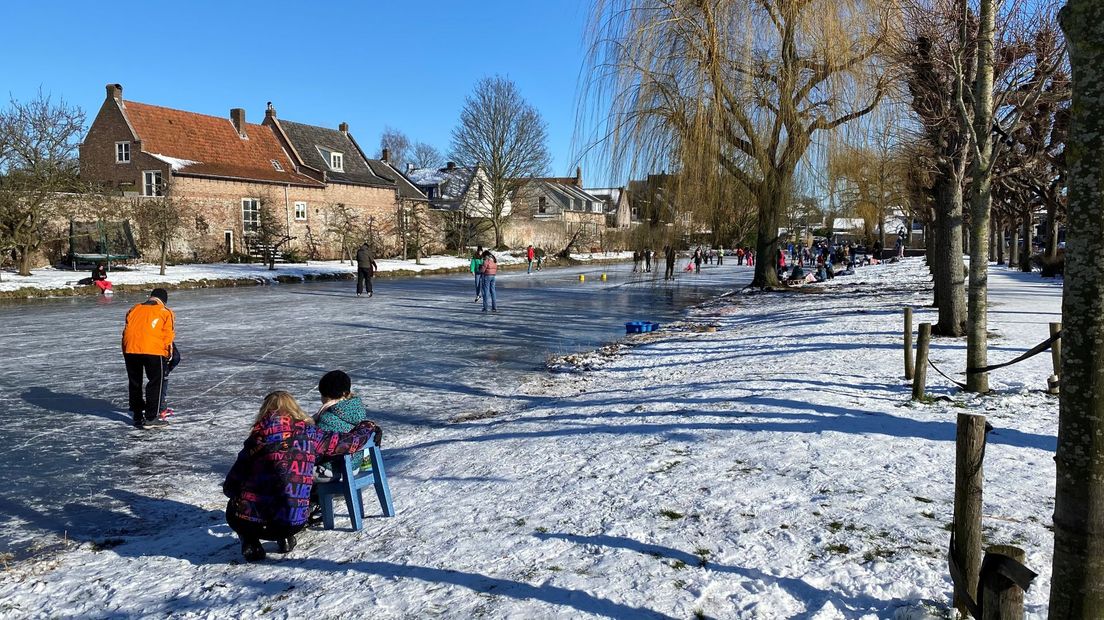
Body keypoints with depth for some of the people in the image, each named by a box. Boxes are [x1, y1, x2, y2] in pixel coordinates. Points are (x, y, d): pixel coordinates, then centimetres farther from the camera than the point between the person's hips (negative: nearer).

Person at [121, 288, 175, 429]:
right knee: (155, 383, 7)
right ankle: (151, 417, 6)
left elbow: (126, 330, 21)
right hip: (152, 350, -4)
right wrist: (168, 353, 15)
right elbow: (168, 335, 4)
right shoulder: (166, 312, 12)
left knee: (134, 383, 16)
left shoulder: (134, 309, 24)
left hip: (130, 349, 4)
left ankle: (137, 417, 24)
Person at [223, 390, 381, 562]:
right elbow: (347, 442, 9)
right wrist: (369, 428, 29)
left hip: (249, 521, -1)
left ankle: (250, 541, 7)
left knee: (234, 510, 32)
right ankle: (284, 538, 13)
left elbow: (229, 487, 2)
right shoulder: (309, 434, 0)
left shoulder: (258, 439, -2)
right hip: (293, 524, 1)